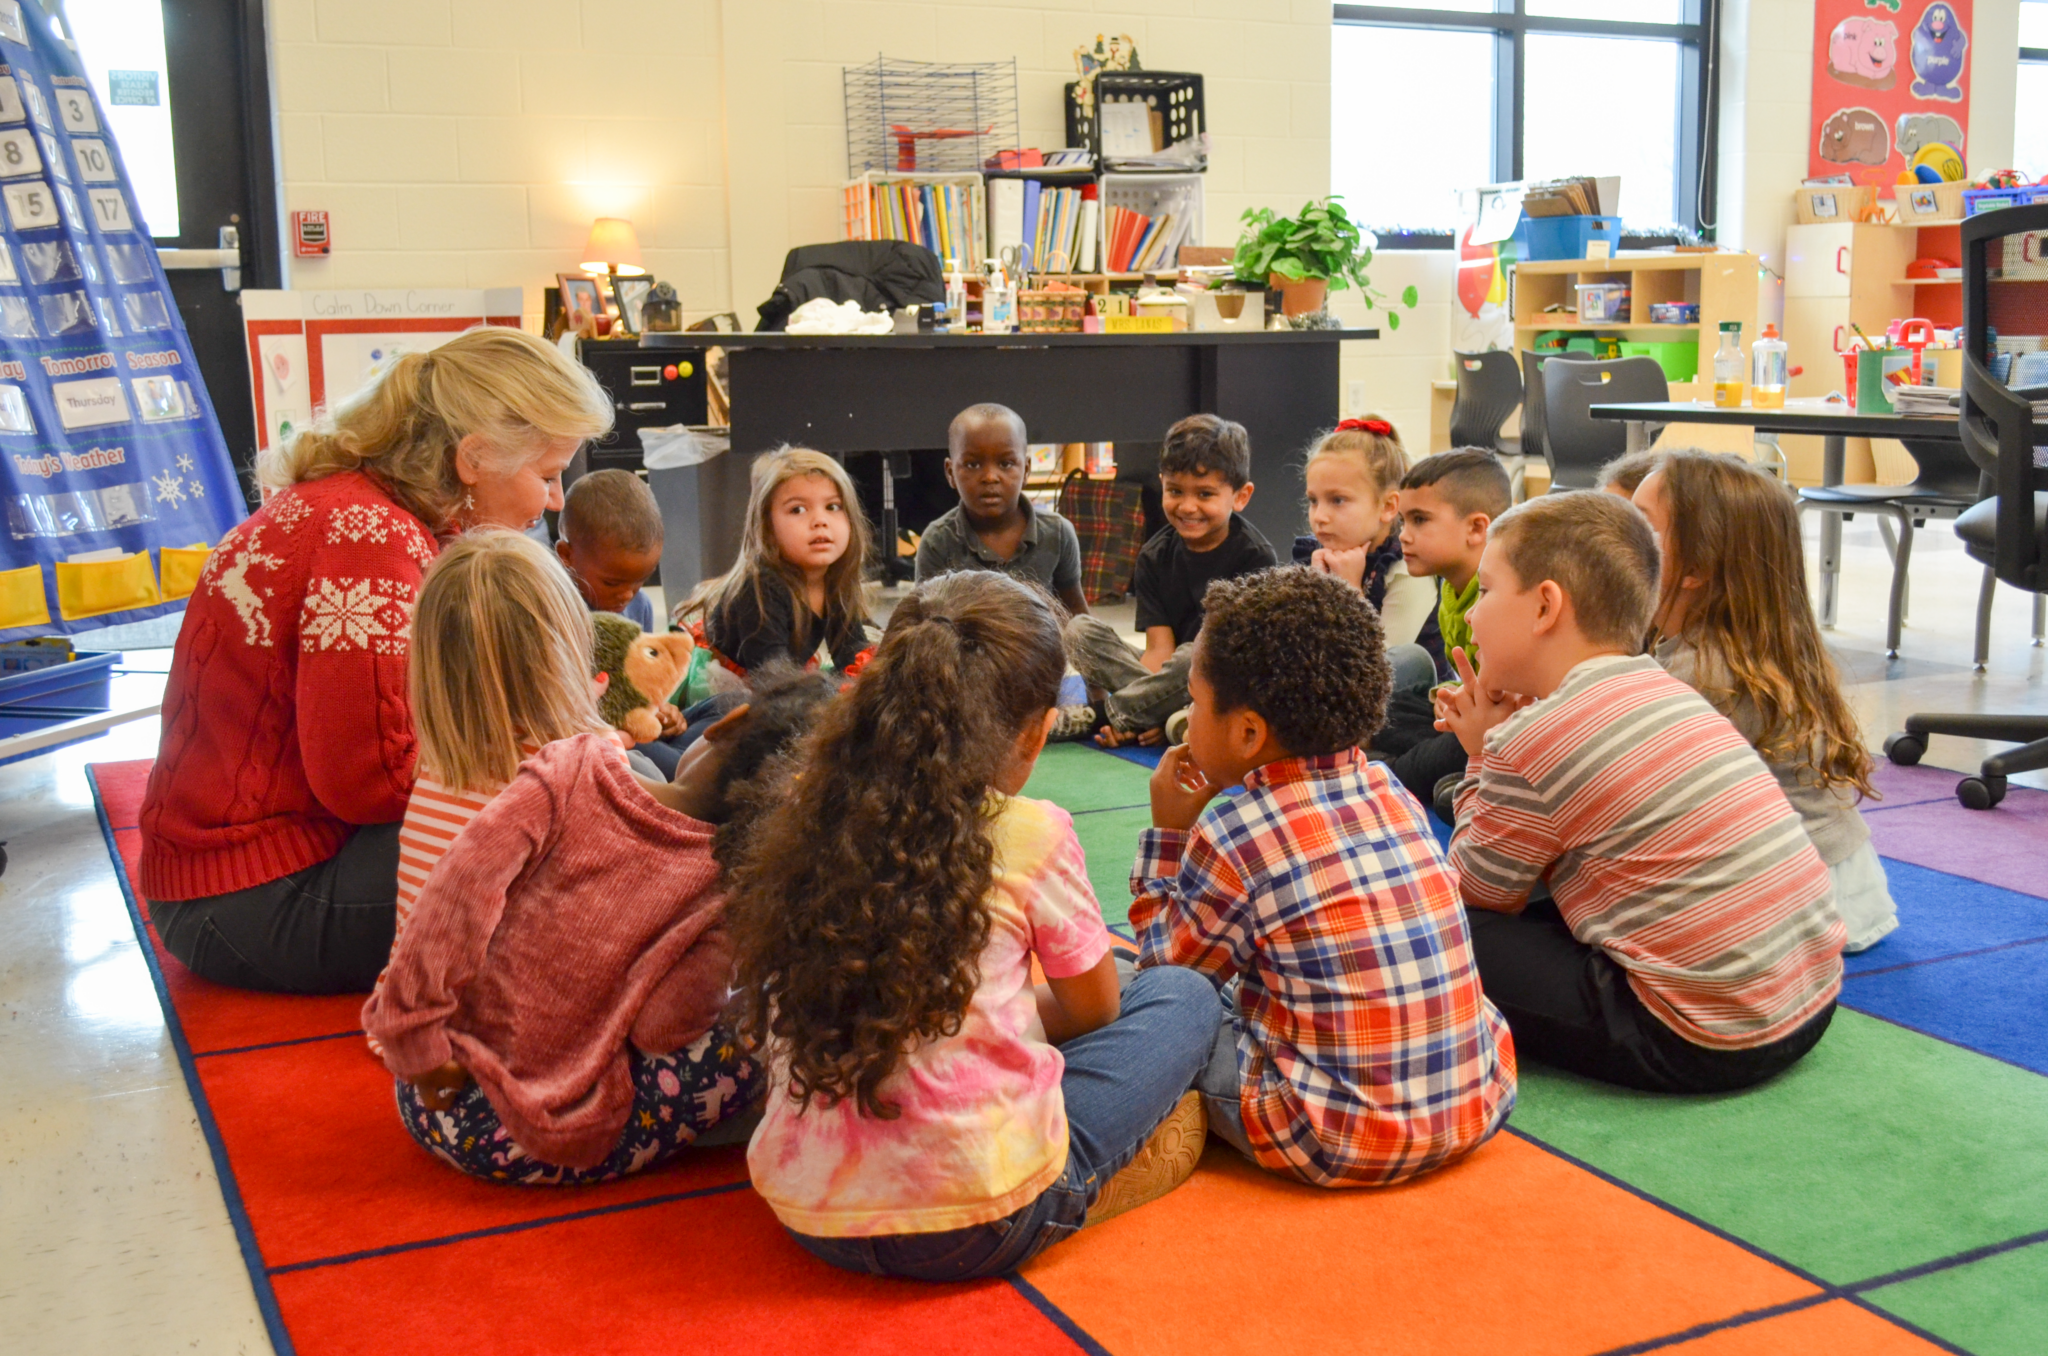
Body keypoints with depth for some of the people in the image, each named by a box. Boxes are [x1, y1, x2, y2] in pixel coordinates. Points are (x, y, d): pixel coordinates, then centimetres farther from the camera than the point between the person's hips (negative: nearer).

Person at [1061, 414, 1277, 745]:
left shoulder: (1256, 557, -8)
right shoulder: (1155, 556, 6)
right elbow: (1159, 651, -2)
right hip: (1171, 680, 5)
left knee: (1193, 656, -37)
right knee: (1081, 629, -9)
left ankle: (1095, 716, -18)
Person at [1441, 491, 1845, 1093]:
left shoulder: (1534, 742, -14)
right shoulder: (1673, 694, 11)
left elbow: (1477, 895, 0)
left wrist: (1482, 760, 10)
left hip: (1705, 1045, -9)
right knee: (1538, 919, 27)